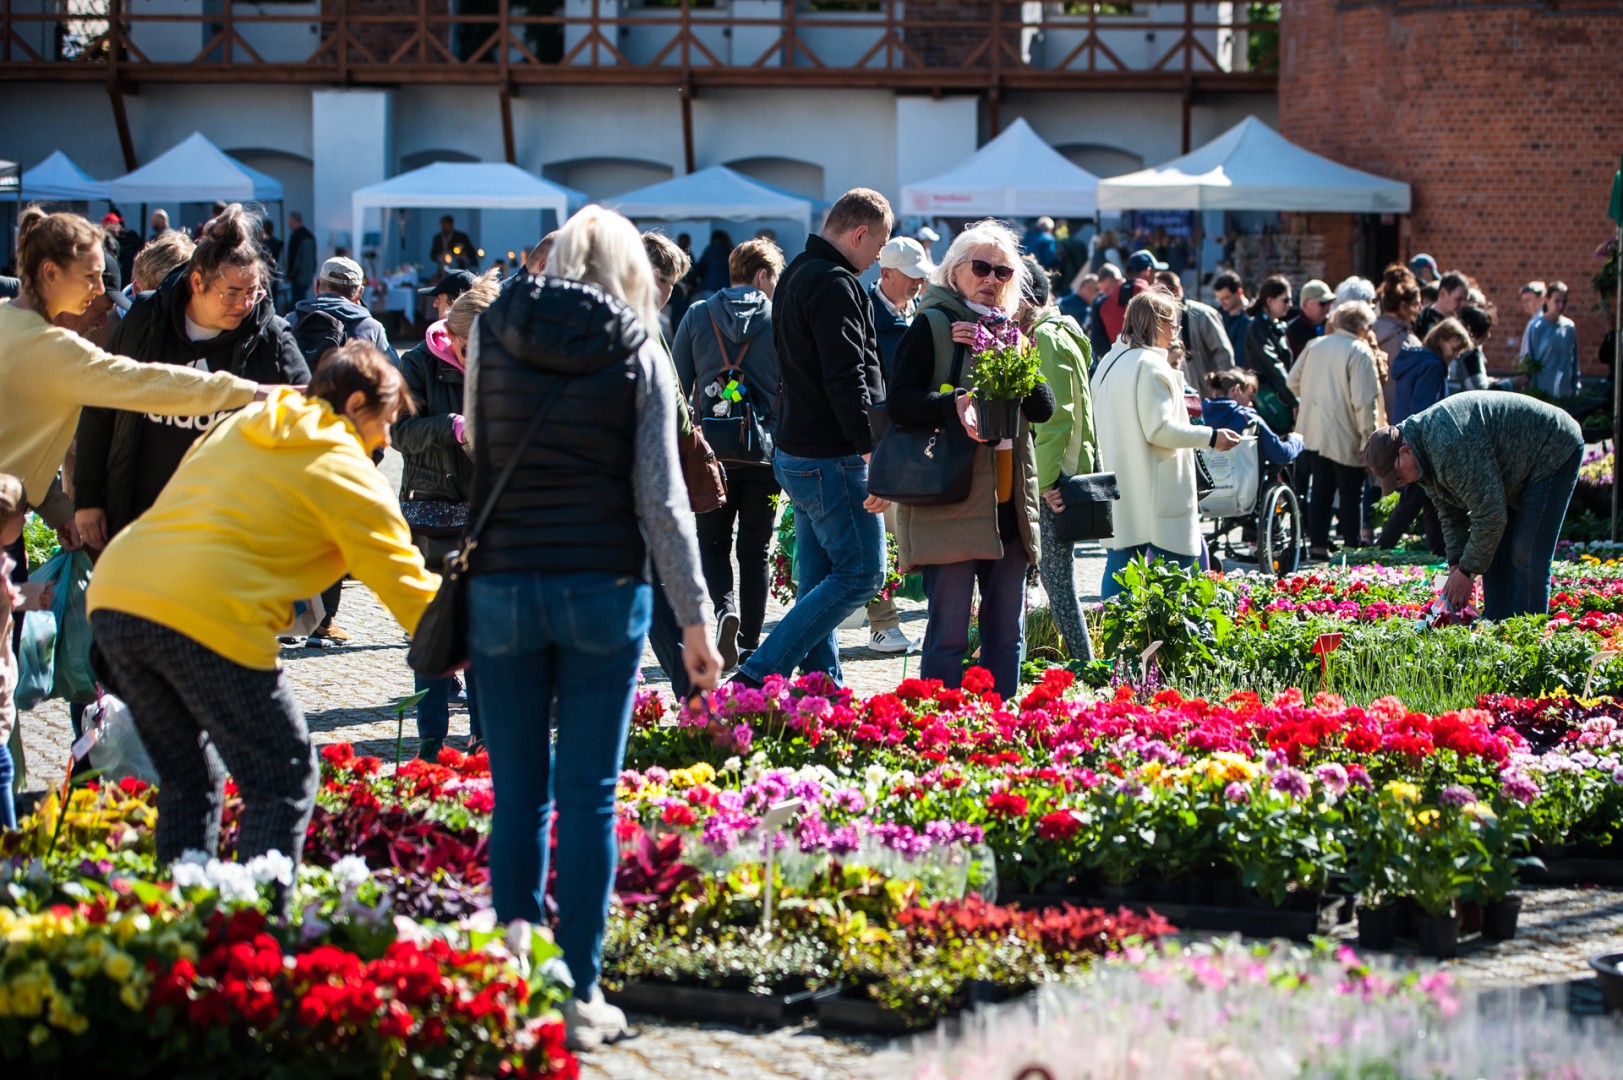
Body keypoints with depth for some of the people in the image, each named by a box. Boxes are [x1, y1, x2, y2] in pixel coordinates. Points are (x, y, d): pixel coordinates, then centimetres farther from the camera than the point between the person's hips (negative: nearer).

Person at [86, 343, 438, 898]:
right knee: (284, 784, 5)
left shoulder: (236, 426, 27)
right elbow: (404, 581, 7)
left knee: (187, 780, 22)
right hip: (207, 617, -7)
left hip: (111, 590, 7)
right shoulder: (346, 470, 6)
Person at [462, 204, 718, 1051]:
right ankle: (578, 996, 4)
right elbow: (661, 498, -3)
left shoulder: (492, 333, 3)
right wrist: (695, 618, 1)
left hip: (503, 585, 1)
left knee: (518, 794, 8)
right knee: (588, 796, 3)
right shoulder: (638, 352, -1)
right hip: (604, 589, -1)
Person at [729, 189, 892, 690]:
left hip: (796, 453, 10)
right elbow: (847, 381, -24)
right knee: (862, 571, -6)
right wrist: (874, 453, -23)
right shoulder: (833, 285, -17)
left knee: (819, 580, 13)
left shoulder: (796, 276, 16)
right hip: (831, 459, -10)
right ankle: (759, 676, -11)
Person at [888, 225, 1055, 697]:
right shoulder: (933, 326, -1)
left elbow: (1044, 406, 5)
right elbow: (900, 401, -11)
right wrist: (954, 404, -28)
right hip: (951, 503, -6)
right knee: (949, 634, -7)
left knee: (1007, 633, 9)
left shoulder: (1011, 333, 18)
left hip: (1008, 505, 6)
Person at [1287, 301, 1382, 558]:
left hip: (1315, 429, 7)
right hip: (1346, 436, -7)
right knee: (1351, 494, 1)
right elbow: (1364, 401, -19)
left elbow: (1293, 381, 11)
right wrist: (1369, 436, -12)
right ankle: (1352, 547, 4)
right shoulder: (1360, 353, -15)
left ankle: (1318, 544, 15)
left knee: (1321, 490, 14)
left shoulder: (1314, 346, 6)